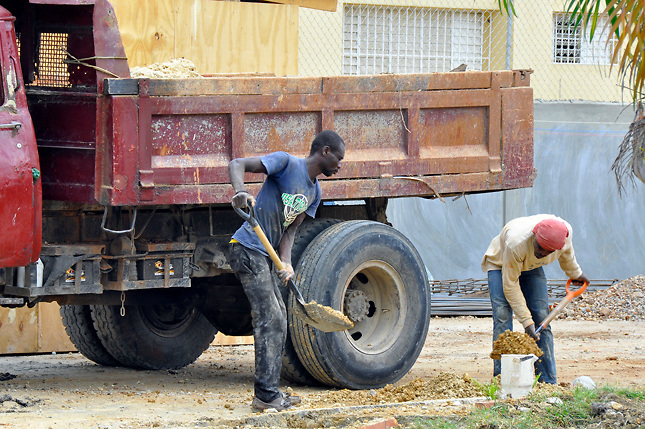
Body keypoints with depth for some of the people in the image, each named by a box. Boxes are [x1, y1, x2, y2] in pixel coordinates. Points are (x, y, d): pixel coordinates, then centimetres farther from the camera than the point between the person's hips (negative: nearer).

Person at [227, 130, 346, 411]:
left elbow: (290, 228, 9)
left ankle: (270, 392, 19)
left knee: (278, 322, 13)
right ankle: (265, 395, -14)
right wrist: (240, 191, -38)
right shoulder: (286, 163, -10)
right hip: (248, 249, -10)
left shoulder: (314, 192, 14)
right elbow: (237, 164, -17)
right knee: (269, 319, -13)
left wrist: (285, 262, -11)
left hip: (264, 256, 10)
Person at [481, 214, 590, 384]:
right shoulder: (516, 242, -44)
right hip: (500, 264, -4)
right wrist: (526, 321, -32)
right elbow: (510, 285, -32)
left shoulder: (565, 232, -30)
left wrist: (575, 273, 17)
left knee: (542, 318, -6)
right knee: (502, 318, -20)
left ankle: (549, 381, -1)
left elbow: (566, 251, -1)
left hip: (531, 267, 4)